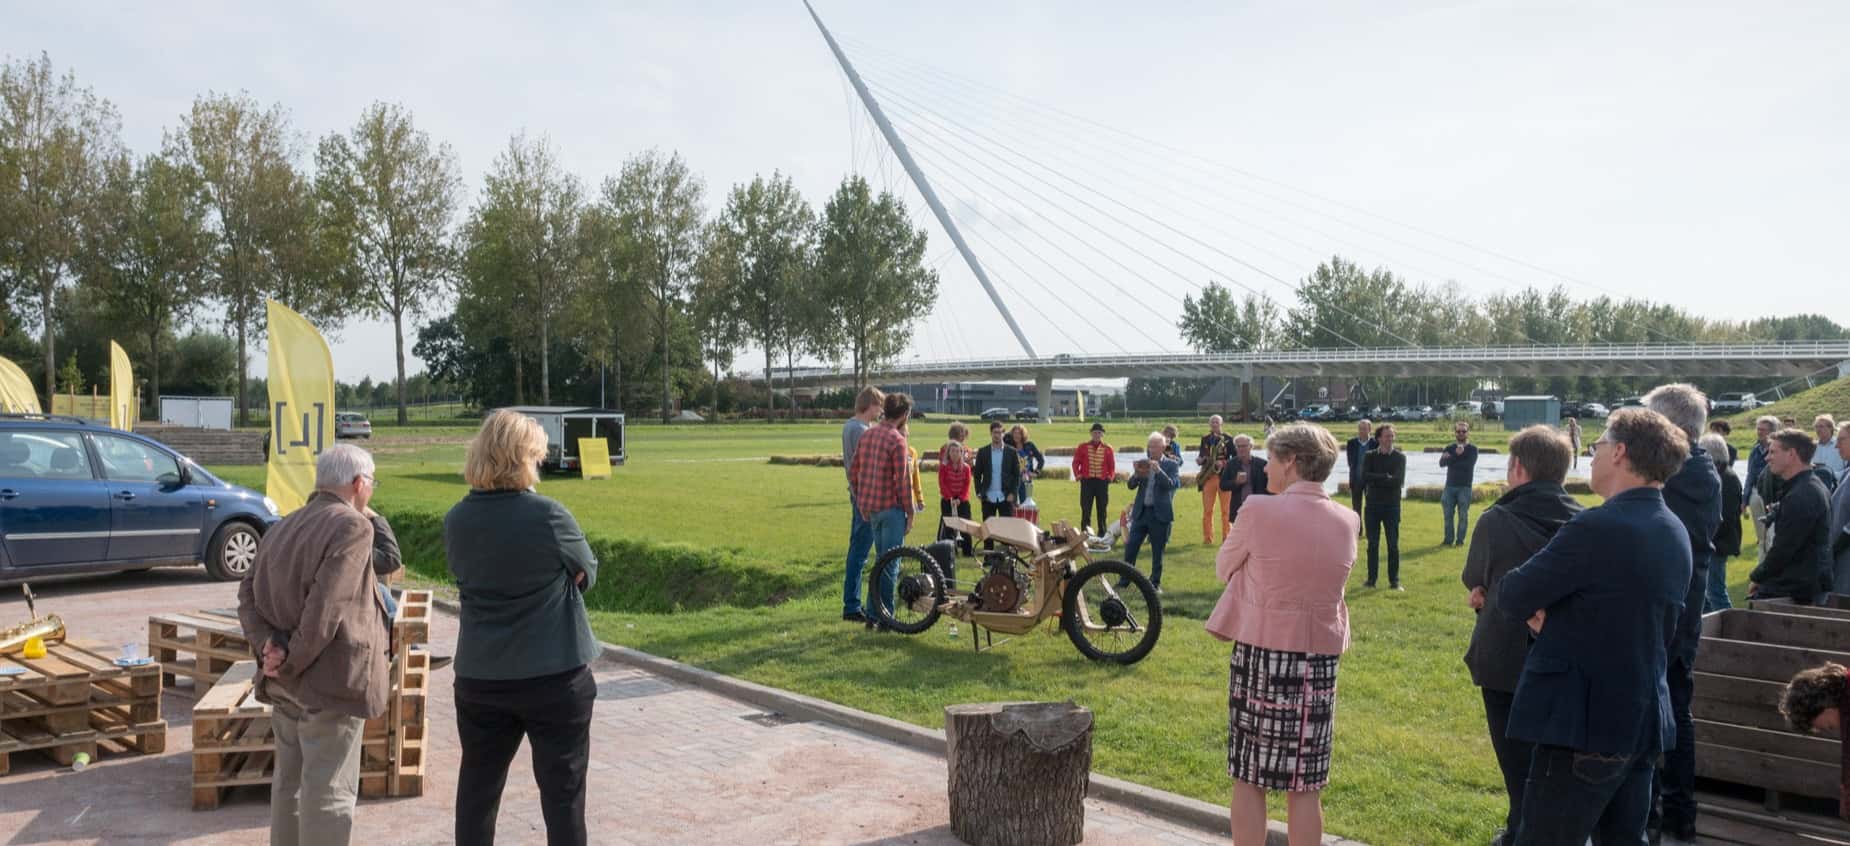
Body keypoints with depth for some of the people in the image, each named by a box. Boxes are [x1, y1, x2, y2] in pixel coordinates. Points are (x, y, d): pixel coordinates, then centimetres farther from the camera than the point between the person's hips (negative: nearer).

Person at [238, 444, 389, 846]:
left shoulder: (284, 527, 13)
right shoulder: (352, 526, -14)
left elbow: (248, 592, 6)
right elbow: (326, 605, -22)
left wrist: (268, 646, -5)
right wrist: (296, 661, -14)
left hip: (286, 683, 8)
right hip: (329, 679, -8)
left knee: (290, 780, 19)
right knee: (329, 791, -1)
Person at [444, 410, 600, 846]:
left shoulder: (456, 520, -2)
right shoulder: (548, 515, -16)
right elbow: (586, 575, -1)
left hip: (479, 676, 4)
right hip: (554, 676, -4)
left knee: (477, 787, 17)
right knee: (562, 791, 7)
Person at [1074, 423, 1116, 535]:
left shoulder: (1107, 449, 4)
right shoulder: (1082, 447, 2)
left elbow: (1112, 465, 8)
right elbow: (1076, 462, 5)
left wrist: (1110, 477, -6)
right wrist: (1078, 475, -7)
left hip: (1102, 482, 1)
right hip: (1087, 481, -1)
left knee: (1102, 509, 6)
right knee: (1085, 509, -1)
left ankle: (1102, 534, 12)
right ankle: (1085, 533, 3)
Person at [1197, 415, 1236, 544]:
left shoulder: (1228, 439, 1)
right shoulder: (1205, 439, 11)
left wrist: (1224, 463, -17)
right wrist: (1199, 460, -8)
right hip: (1208, 477, 3)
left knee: (1226, 509, 2)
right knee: (1207, 510, 4)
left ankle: (1226, 537, 8)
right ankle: (1207, 537, 10)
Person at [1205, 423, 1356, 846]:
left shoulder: (1259, 511, -12)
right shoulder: (1347, 521, 2)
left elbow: (1224, 569, 2)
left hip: (1261, 655, -3)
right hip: (1320, 659, 4)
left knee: (1249, 780, 9)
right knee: (1304, 788, 10)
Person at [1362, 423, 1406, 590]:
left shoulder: (1400, 457, 2)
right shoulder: (1369, 456, 5)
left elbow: (1398, 481, -12)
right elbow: (1364, 477, -11)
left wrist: (1376, 480, -12)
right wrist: (1386, 477, -14)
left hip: (1392, 506, -1)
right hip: (1372, 505, 1)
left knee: (1393, 545, 0)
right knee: (1372, 544, 5)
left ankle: (1394, 581, 6)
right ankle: (1371, 579, 11)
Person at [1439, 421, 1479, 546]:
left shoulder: (1472, 449, 2)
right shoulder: (1449, 448, 11)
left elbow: (1469, 465, -14)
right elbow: (1441, 463, -6)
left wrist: (1450, 460, -10)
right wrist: (1456, 455, -21)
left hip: (1465, 487, -3)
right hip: (1450, 485, 3)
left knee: (1463, 515, -2)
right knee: (1448, 514, 3)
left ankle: (1460, 540, 4)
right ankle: (1448, 539, 10)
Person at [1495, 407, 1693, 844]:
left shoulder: (1597, 528, -20)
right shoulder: (1675, 533, 9)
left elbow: (1510, 598, -15)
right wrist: (1557, 614, 0)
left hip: (1586, 726, -9)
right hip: (1643, 722, 9)